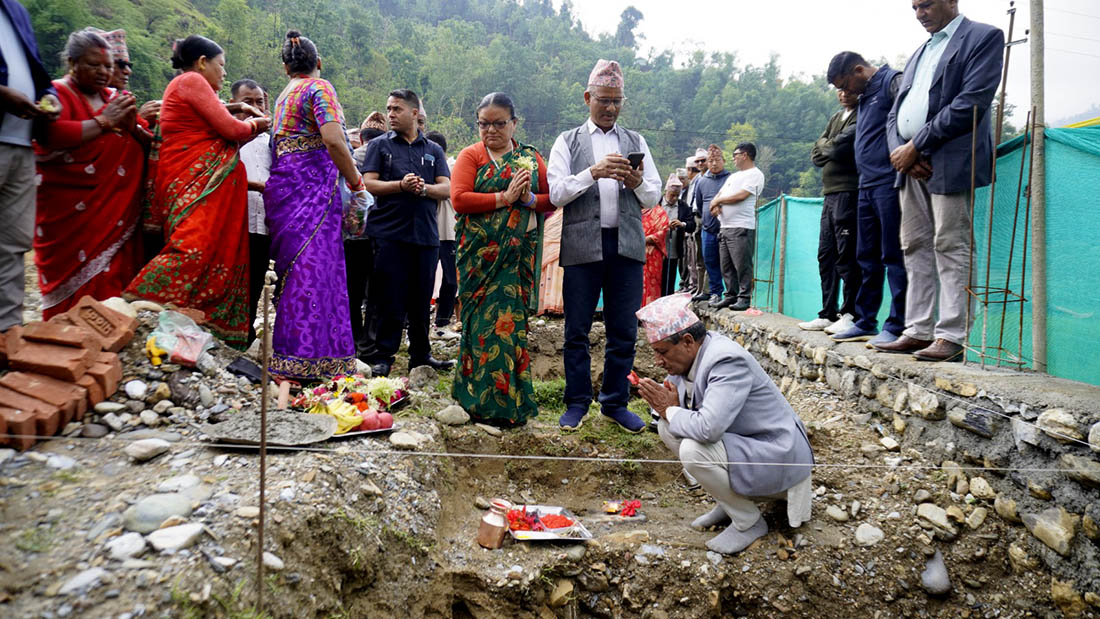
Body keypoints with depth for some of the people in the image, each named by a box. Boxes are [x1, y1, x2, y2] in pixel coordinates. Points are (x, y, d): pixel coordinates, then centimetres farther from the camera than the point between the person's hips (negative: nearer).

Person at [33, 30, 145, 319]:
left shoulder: (116, 99, 15)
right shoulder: (57, 94, -2)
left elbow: (149, 143, 13)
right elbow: (53, 136, -20)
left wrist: (133, 128, -8)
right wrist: (104, 121, -15)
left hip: (115, 215, 5)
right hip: (71, 215, -4)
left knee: (112, 283, 1)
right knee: (77, 287, -4)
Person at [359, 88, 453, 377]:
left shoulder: (434, 150, 15)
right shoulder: (380, 145, 9)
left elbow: (446, 188, 4)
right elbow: (368, 184, -2)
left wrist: (424, 188, -15)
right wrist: (401, 185, -16)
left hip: (426, 235, 3)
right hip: (389, 233, -2)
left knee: (422, 299, 9)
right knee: (389, 300, -3)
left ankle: (420, 354, 21)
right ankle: (382, 356, 6)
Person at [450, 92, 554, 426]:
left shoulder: (531, 157, 14)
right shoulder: (470, 155, 6)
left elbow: (551, 198, 10)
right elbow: (458, 198, -7)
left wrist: (528, 199, -10)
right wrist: (504, 198, -12)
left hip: (520, 251, 2)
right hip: (481, 251, -2)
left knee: (512, 317, 0)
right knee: (487, 318, -6)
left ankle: (508, 398, 11)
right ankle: (491, 401, 3)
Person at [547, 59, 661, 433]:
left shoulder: (635, 142, 15)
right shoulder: (568, 142, 8)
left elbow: (654, 196, 10)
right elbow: (556, 193, -4)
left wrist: (637, 183, -11)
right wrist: (593, 172, -16)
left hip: (627, 245, 2)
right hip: (582, 245, -2)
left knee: (624, 331, 6)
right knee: (576, 331, 4)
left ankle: (615, 402, 19)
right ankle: (577, 402, 17)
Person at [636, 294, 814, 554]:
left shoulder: (727, 360, -28)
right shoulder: (693, 354, -1)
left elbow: (708, 428, -38)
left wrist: (670, 410, -20)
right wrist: (662, 402, -10)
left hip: (779, 458, -9)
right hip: (743, 444, 9)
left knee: (693, 451, -29)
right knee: (668, 426, 1)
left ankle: (748, 521, -4)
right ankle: (730, 501, 11)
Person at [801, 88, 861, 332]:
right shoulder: (836, 117, 21)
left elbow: (840, 147, -17)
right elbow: (815, 154, 14)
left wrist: (825, 147, 3)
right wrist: (832, 148, -3)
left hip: (848, 191, -9)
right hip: (831, 193, 9)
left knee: (847, 256, -8)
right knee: (826, 255, 9)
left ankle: (851, 314, -2)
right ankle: (828, 314, 15)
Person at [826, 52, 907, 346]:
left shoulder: (892, 81, -5)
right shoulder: (863, 97, 23)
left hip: (889, 183, -9)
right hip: (867, 186, 9)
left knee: (893, 256, -7)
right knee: (867, 257, 12)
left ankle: (897, 327, -3)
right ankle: (865, 322, 20)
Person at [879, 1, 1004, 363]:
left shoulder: (983, 38, 2)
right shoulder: (919, 53, 25)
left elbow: (970, 104, -11)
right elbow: (896, 112, 18)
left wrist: (915, 147, -13)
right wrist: (900, 150, -3)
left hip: (949, 162, -7)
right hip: (910, 163, 8)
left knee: (950, 248, -8)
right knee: (915, 248, 7)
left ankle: (952, 336, -5)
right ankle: (919, 331, 12)